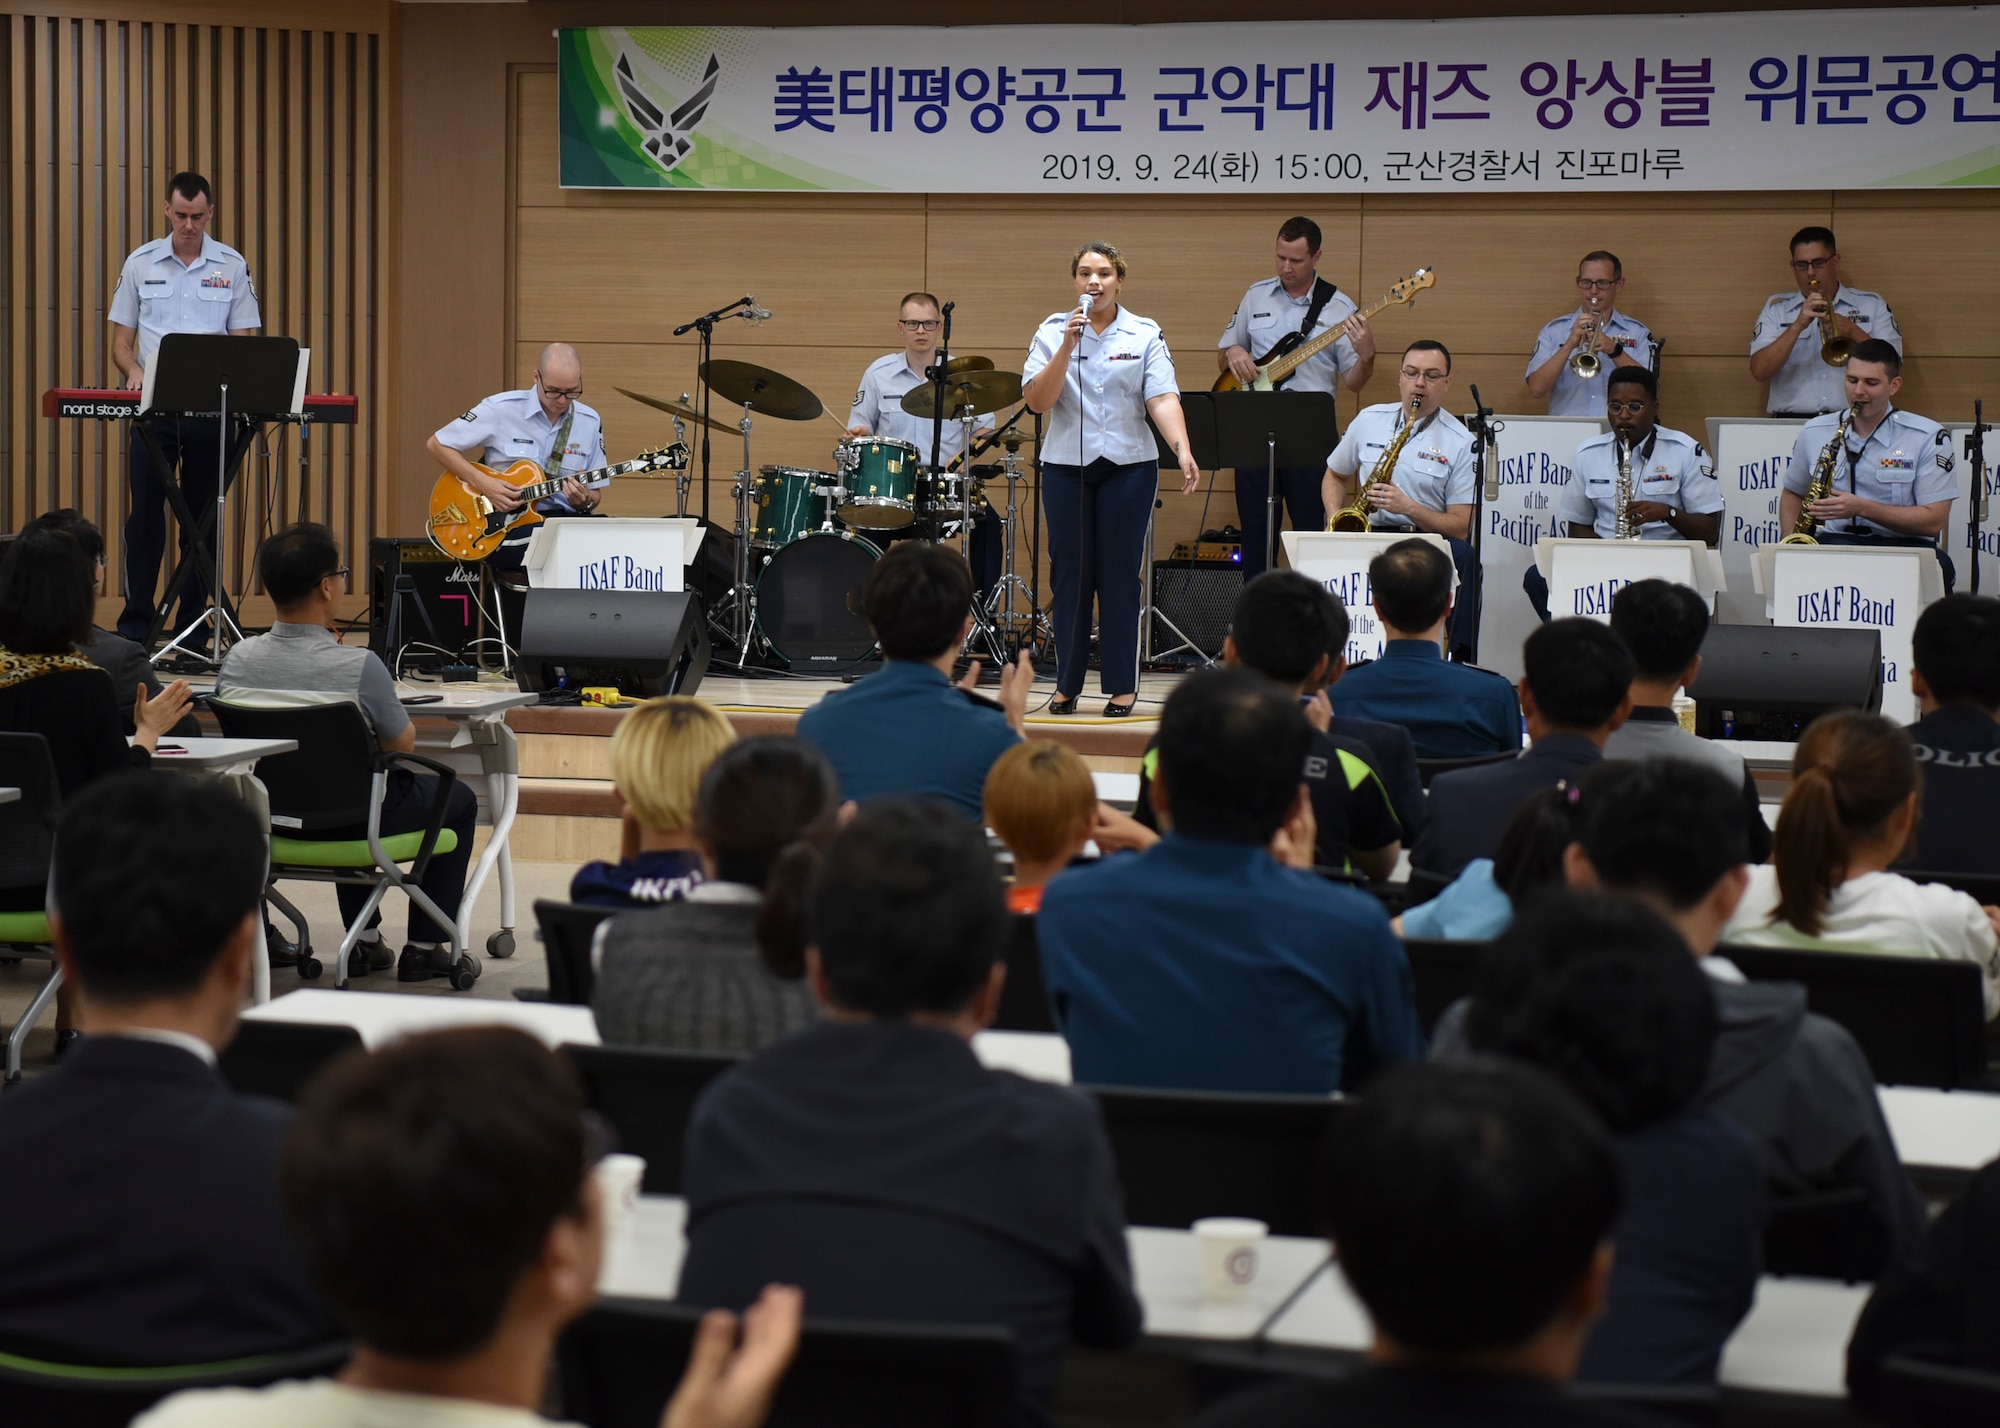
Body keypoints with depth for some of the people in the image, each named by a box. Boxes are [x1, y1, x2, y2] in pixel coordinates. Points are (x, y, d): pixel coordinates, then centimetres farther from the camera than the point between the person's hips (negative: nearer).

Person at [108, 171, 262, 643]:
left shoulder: (232, 266, 5)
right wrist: (134, 371, -13)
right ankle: (134, 630, 0)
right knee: (145, 513, -4)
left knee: (201, 517, 4)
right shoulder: (140, 263, 6)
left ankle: (192, 632, 10)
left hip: (210, 408, 0)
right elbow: (121, 341, 8)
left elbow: (244, 339, 5)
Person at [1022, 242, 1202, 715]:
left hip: (1129, 466, -1)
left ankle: (1122, 686, 8)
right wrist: (1068, 347, -18)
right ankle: (1067, 683, 13)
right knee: (1069, 574, 5)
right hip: (1065, 466, 1)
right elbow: (1037, 401, -8)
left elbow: (1162, 399, -10)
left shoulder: (1145, 334, 1)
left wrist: (1183, 450, -26)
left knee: (1120, 575, 2)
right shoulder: (1053, 331, 2)